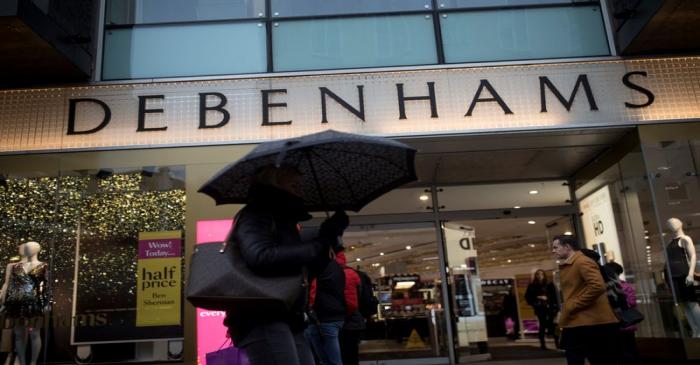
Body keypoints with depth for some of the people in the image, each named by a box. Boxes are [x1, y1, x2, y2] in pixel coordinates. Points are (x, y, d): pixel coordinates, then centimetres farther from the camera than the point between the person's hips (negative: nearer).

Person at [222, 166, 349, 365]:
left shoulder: (285, 222, 24)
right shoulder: (256, 215, -4)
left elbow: (307, 271, 27)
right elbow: (260, 258, -26)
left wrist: (328, 235, 15)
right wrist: (317, 245, -16)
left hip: (289, 322, 10)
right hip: (262, 320, -10)